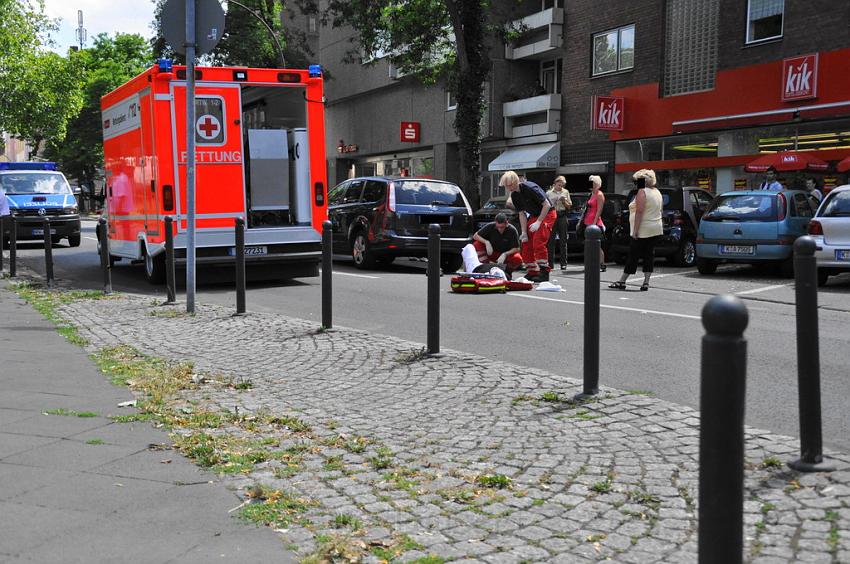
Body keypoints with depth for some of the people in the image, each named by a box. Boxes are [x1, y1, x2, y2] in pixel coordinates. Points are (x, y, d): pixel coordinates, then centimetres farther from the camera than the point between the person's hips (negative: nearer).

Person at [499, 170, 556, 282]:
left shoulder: (530, 188, -26)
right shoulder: (514, 195, -2)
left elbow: (547, 205, -23)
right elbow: (521, 214, 3)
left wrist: (538, 222, -24)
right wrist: (524, 232, -6)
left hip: (547, 214, -8)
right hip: (534, 216, 8)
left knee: (538, 243, -18)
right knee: (526, 243, 3)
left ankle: (544, 272, -11)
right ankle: (532, 272, 11)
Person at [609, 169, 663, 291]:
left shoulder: (642, 192, -13)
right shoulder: (657, 192, 14)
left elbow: (639, 212, -19)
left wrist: (635, 231, -19)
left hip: (643, 231, -8)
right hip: (656, 230, 8)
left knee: (633, 255, -2)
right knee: (648, 255, 7)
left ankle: (622, 281, 3)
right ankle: (646, 282, 3)